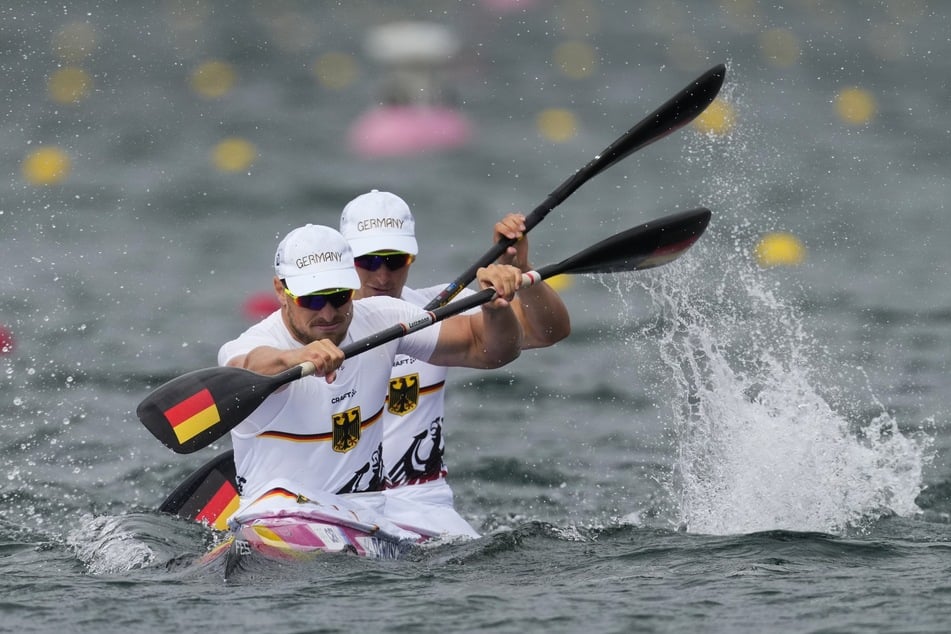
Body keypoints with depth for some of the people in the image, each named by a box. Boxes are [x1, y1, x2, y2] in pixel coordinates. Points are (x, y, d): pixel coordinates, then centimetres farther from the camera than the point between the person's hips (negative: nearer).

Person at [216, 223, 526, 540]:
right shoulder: (255, 344, -13)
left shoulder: (381, 320, 2)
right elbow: (250, 367, -40)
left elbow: (487, 348, 7)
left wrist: (495, 308, -16)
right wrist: (293, 359, -62)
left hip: (368, 520, 7)